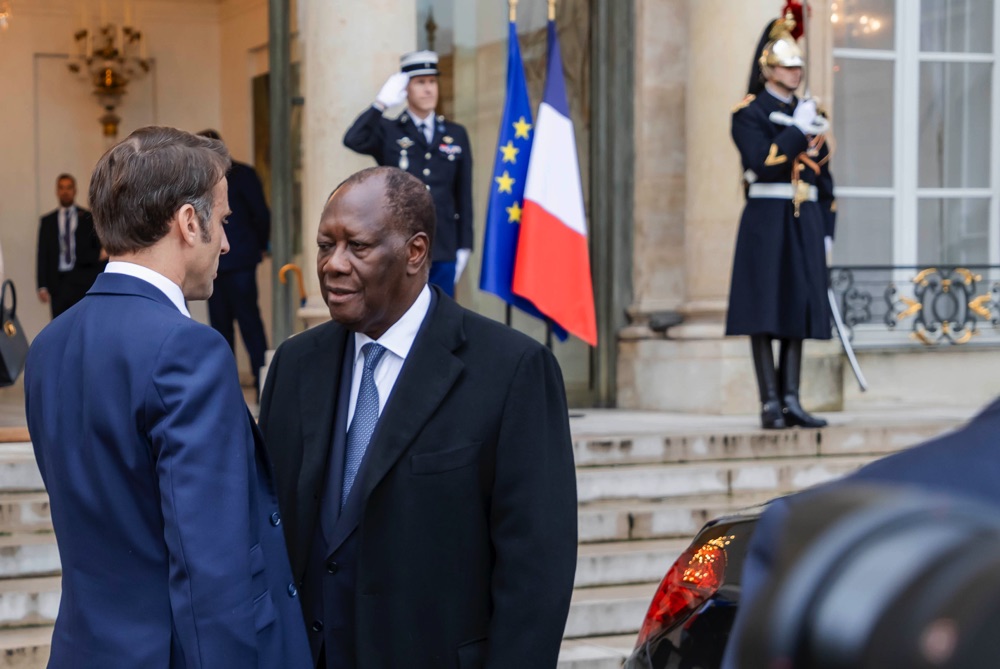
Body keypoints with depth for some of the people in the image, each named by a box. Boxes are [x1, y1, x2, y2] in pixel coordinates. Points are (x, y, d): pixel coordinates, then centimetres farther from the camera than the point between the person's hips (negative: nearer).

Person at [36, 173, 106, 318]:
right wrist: (42, 286, -3)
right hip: (58, 283, 2)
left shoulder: (89, 218, 8)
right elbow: (42, 255, 7)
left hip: (84, 283, -1)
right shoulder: (47, 221, 12)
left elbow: (100, 251, 6)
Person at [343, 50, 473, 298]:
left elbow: (464, 195, 11)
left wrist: (464, 247, 7)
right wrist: (382, 102, -18)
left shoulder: (456, 135, 11)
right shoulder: (387, 132, 4)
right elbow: (353, 140, -18)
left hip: (443, 251, 3)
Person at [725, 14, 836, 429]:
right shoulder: (748, 113, -1)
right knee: (764, 312, -6)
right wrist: (797, 131, -14)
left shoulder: (810, 114, 16)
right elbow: (761, 162, -17)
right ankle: (770, 403, -3)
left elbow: (824, 176, 16)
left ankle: (791, 400, 5)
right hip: (767, 221, -6)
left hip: (805, 223, 6)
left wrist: (826, 230, 10)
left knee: (799, 310, 3)